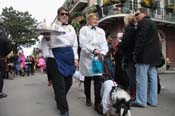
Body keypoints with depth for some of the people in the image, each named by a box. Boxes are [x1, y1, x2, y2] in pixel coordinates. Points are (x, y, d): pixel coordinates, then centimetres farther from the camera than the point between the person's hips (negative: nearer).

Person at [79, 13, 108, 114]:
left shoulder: (101, 31, 16)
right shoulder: (84, 29, 4)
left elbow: (104, 43, 6)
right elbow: (83, 43, -9)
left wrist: (102, 53, -14)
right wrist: (93, 50, -24)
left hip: (98, 58, 2)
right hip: (87, 57, -2)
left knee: (98, 80, -6)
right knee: (87, 79, 11)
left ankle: (98, 103, -3)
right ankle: (88, 98, 30)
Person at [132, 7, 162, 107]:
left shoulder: (143, 22, -7)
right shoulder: (152, 23, 23)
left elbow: (141, 40, -17)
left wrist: (136, 54, -14)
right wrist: (158, 54, 21)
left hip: (144, 55, -10)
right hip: (153, 55, 10)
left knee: (142, 79, -5)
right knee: (152, 78, 10)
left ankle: (141, 101, 0)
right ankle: (153, 100, 16)